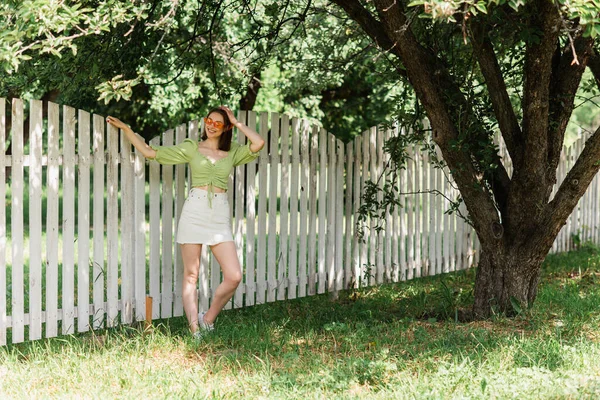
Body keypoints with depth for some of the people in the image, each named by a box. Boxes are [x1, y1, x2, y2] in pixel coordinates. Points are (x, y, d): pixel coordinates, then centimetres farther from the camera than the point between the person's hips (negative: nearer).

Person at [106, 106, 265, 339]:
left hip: (220, 215, 2)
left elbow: (259, 143, -4)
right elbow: (150, 152, 8)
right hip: (195, 210, -1)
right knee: (191, 274, -2)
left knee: (234, 276, -8)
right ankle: (194, 329, 3)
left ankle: (207, 320, 11)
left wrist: (237, 123, 5)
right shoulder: (191, 148, 10)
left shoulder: (233, 152, 13)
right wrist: (125, 129, 4)